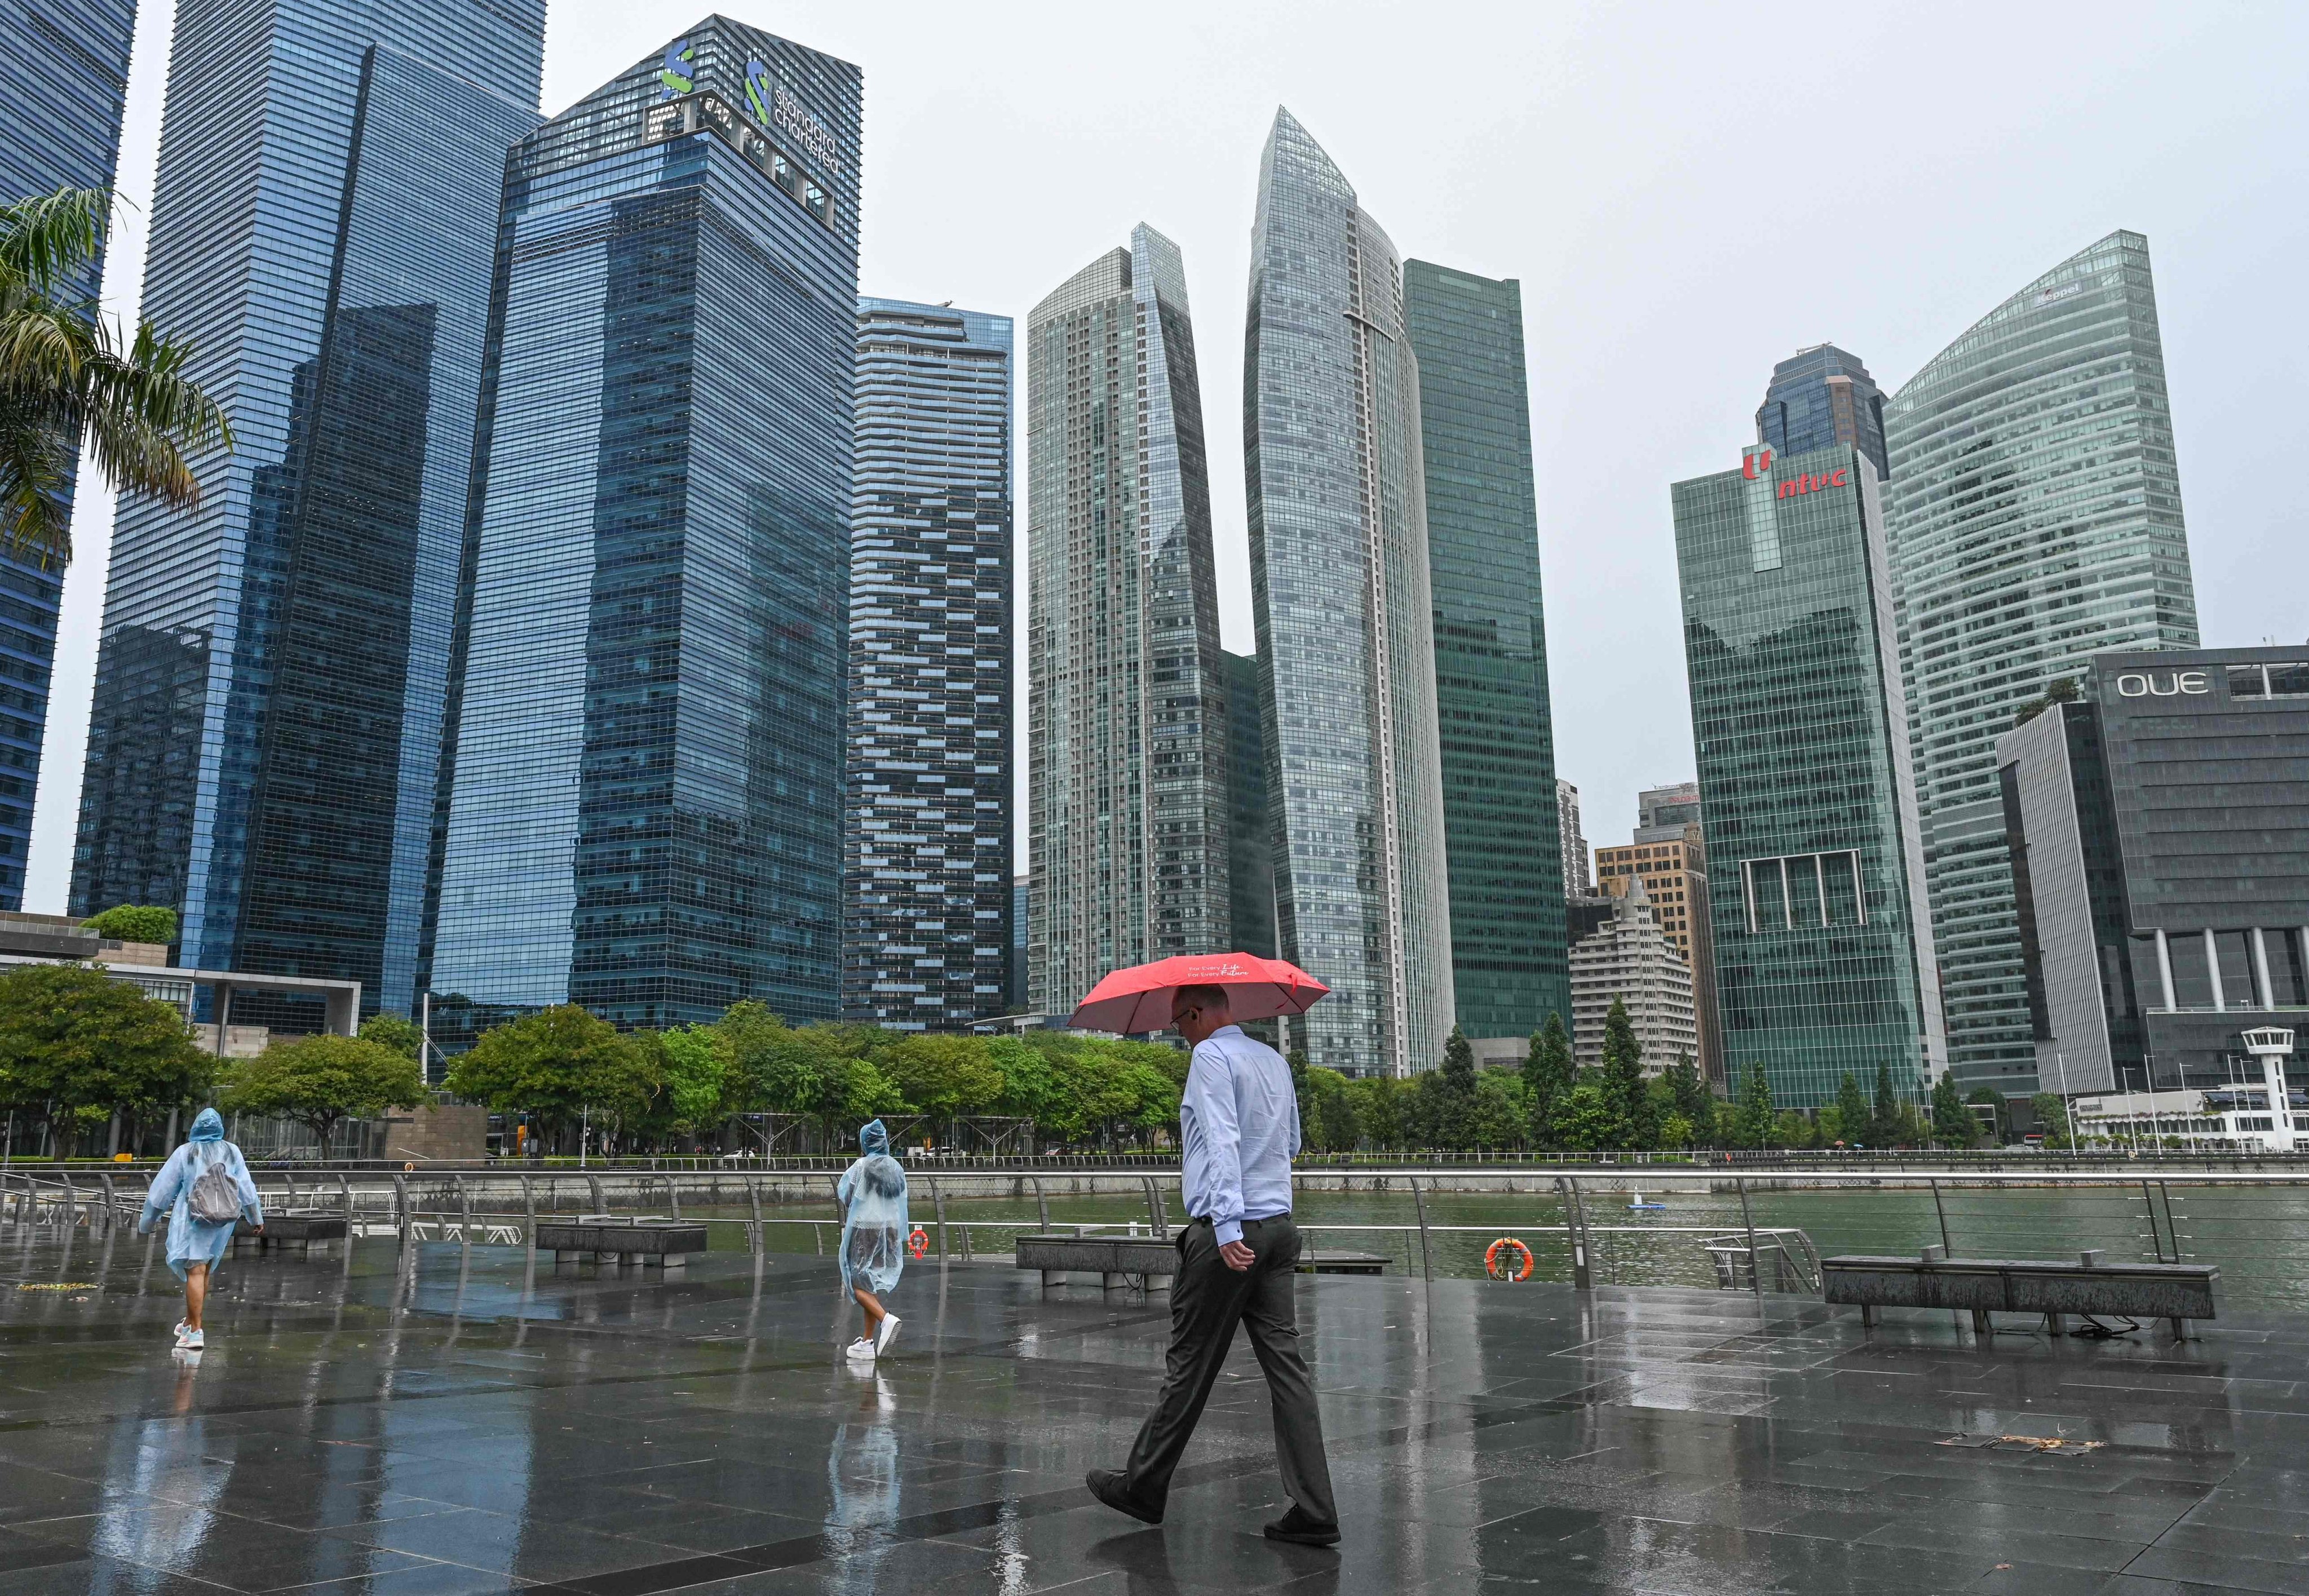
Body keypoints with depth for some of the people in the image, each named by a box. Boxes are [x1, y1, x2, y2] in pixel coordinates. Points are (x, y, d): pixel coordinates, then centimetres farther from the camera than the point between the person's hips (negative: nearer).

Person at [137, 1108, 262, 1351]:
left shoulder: (184, 1153, -3)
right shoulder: (232, 1152, 6)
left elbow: (162, 1189, 0)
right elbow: (246, 1187, 10)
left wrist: (146, 1222, 9)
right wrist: (256, 1218, 19)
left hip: (192, 1219, -4)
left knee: (195, 1272, -8)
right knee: (204, 1272, 17)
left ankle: (195, 1332, -13)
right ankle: (189, 1322, 27)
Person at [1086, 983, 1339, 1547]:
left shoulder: (1210, 1056, -9)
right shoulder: (1274, 1059, 16)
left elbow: (1222, 1142, -20)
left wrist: (1228, 1227, -26)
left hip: (1228, 1232, -7)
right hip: (1279, 1226, 7)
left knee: (1189, 1366, 4)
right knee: (1286, 1363, 5)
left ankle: (1142, 1488, 18)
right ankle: (1313, 1511, 3)